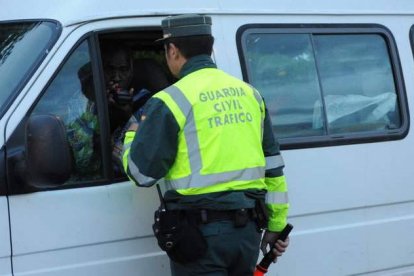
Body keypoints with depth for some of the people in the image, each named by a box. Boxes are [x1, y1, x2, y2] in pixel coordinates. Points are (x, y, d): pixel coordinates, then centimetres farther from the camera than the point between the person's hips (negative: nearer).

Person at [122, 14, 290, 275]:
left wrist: (132, 136, 13)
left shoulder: (170, 101, -9)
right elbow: (273, 167, 14)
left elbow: (142, 173, -8)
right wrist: (277, 224, 22)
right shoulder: (248, 93, 10)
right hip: (248, 228, 6)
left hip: (200, 232, -6)